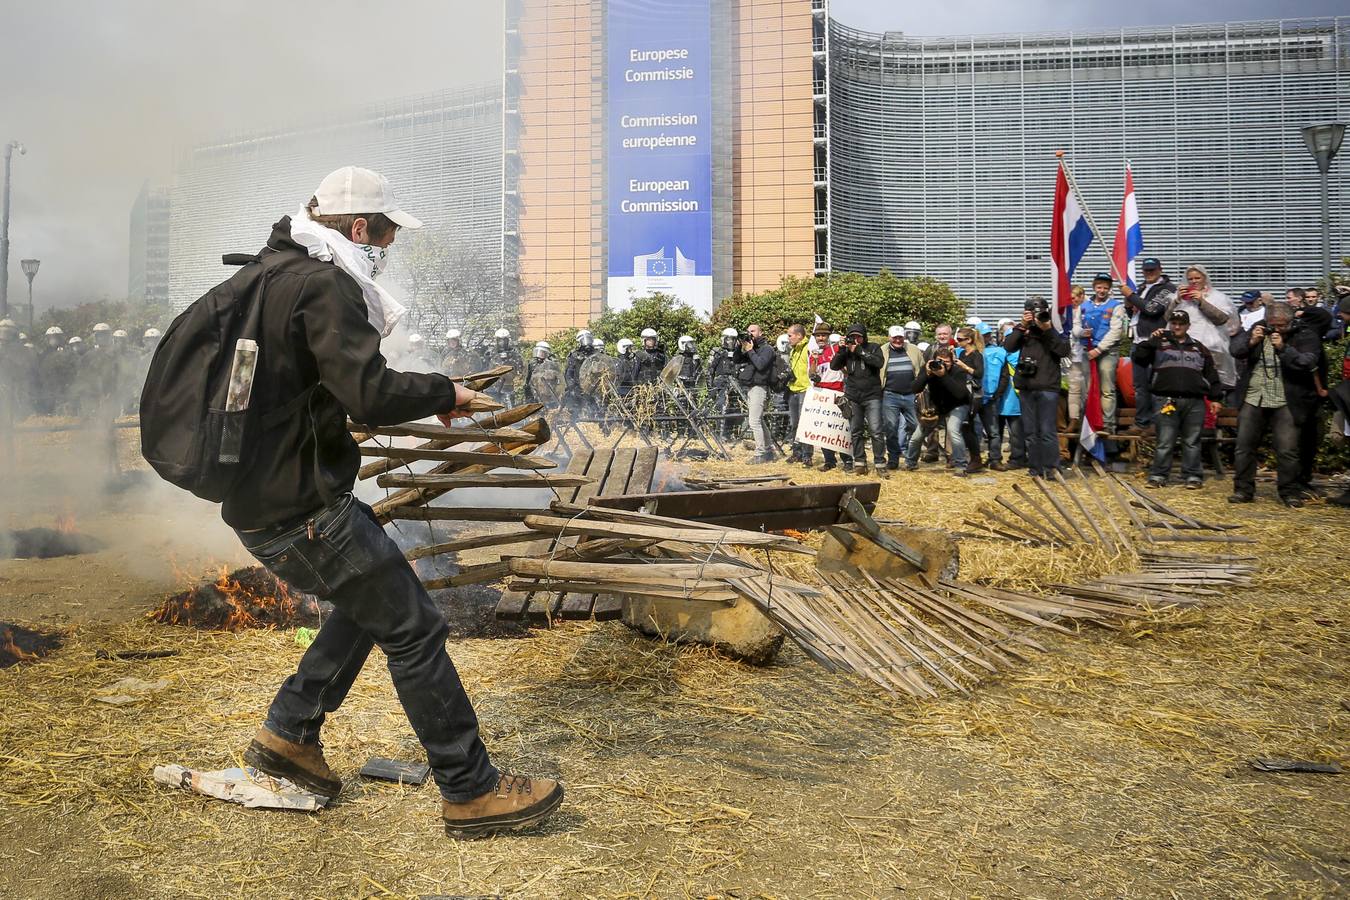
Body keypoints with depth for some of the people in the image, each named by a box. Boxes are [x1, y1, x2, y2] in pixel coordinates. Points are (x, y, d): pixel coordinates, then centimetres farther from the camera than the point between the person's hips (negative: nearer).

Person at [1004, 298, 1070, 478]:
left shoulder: (1053, 333, 4)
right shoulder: (1023, 332, 11)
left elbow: (1064, 350, -11)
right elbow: (1008, 346, -3)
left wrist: (1048, 330, -15)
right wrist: (1022, 327, -11)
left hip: (1048, 388, -4)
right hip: (1026, 387, 4)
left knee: (1047, 431, -7)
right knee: (1030, 431, 8)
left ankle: (1051, 468, -2)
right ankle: (1035, 468, 16)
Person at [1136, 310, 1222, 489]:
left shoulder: (1199, 348, 18)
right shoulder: (1160, 343, 11)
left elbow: (1211, 374, 17)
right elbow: (1140, 358, -3)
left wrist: (1215, 397, 9)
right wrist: (1150, 341, -15)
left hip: (1195, 402, 2)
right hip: (1168, 400, -2)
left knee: (1192, 441, 4)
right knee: (1165, 441, -4)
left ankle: (1193, 475, 10)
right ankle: (1158, 474, 2)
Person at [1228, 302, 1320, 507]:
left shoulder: (1305, 336, -1)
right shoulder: (1258, 329, 9)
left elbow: (1306, 363, -14)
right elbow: (1235, 349, 2)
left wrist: (1283, 348, -25)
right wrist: (1251, 341, -16)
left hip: (1286, 403, -3)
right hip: (1253, 400, 3)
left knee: (1287, 451, -3)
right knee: (1244, 446, 5)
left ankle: (1289, 492, 10)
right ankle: (1243, 490, 15)